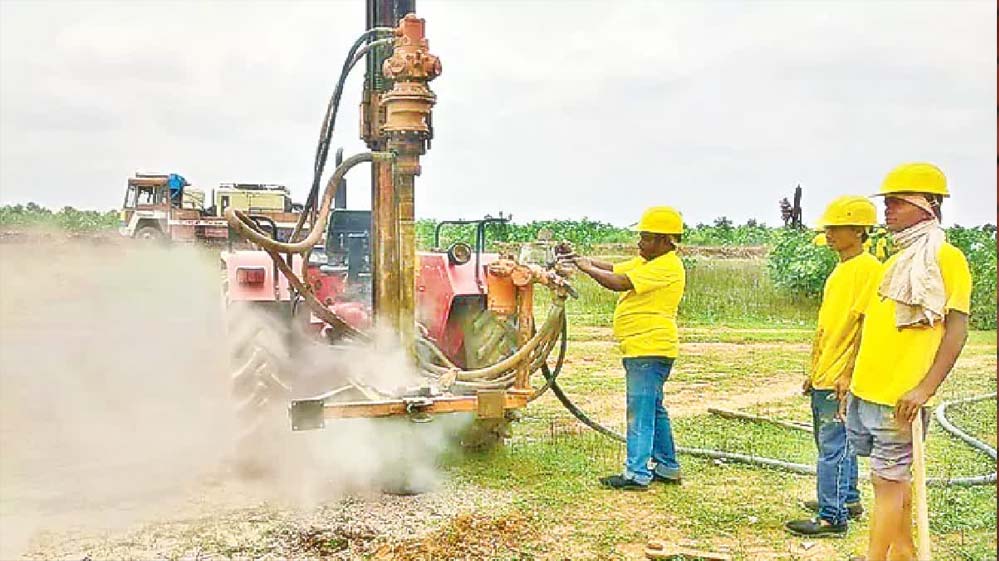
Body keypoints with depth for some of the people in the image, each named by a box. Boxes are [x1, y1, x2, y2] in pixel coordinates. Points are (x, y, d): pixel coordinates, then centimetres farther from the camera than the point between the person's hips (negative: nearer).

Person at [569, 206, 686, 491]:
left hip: (650, 348, -11)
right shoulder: (645, 263, 18)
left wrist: (586, 268, -9)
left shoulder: (667, 267, -15)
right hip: (640, 348, 11)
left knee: (641, 411, -10)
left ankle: (637, 473, -8)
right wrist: (583, 259, 4)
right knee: (653, 409, 16)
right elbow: (613, 269, 17)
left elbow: (620, 283, -20)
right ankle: (667, 467, 24)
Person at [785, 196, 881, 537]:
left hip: (840, 379, -10)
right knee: (831, 443, 18)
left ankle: (832, 517, -2)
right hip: (823, 376, 10)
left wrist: (848, 374, -22)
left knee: (833, 447, -7)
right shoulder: (840, 271, 16)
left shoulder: (868, 268, -13)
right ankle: (848, 500, 32)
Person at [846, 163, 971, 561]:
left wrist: (926, 387, -21)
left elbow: (956, 329, -14)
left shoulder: (946, 258, -9)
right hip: (865, 389, 8)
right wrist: (852, 375, 19)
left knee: (888, 481, -2)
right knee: (892, 478, 16)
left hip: (900, 397, -8)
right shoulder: (894, 262, 14)